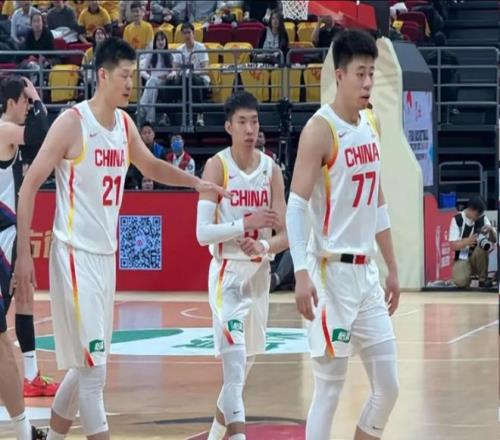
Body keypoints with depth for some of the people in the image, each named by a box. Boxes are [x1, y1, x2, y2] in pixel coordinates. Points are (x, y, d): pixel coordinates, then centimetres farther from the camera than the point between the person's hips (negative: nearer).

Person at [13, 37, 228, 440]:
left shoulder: (125, 124, 9)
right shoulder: (72, 123, -13)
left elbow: (150, 166, 29)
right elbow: (30, 185, -11)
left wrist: (196, 182, 15)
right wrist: (24, 254, -16)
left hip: (106, 255, 8)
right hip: (75, 255, -8)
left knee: (85, 366, 13)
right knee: (92, 368, -10)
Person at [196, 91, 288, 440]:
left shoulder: (271, 169, 2)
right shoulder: (217, 166, -9)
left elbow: (284, 234, 0)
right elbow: (203, 233, -15)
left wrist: (264, 248, -20)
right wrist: (247, 224, -25)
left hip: (259, 273, 5)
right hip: (227, 272, -5)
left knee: (246, 363, 17)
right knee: (235, 364, -17)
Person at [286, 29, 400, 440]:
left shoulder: (372, 124, 12)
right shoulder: (320, 129, -12)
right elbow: (296, 205, -16)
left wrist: (392, 268, 20)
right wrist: (302, 274, -25)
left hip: (367, 271, 8)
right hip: (331, 271, -8)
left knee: (388, 386, 6)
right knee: (329, 388, -5)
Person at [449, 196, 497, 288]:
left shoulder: (483, 219, -2)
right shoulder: (457, 220, -12)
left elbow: (494, 240, -2)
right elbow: (453, 246, -16)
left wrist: (491, 230, -25)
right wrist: (467, 241, -36)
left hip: (478, 258, 3)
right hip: (462, 259, -3)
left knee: (484, 245, -32)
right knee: (461, 282, -34)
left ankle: (483, 279, -15)